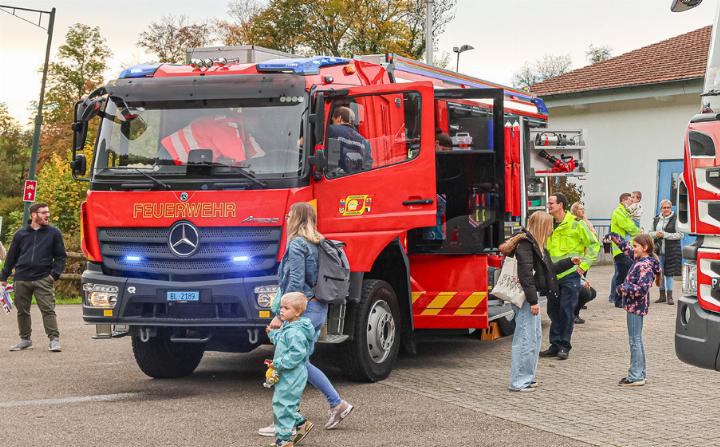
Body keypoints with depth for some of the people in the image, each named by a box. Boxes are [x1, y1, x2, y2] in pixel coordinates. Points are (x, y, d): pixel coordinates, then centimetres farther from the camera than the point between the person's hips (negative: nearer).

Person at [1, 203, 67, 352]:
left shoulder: (54, 233, 5)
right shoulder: (21, 234, 10)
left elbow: (61, 256, 6)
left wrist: (55, 274, -7)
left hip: (43, 279, -3)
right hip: (21, 279, 3)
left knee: (48, 309, -10)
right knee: (22, 311, 10)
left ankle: (54, 339, -8)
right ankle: (25, 339, 22)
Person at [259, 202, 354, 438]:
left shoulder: (297, 245, -13)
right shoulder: (317, 244, 14)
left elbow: (295, 283, -20)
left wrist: (280, 314, -18)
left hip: (303, 309, -9)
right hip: (320, 309, 9)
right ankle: (337, 404, 17)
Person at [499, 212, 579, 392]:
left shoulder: (536, 245, 16)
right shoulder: (525, 245, -17)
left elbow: (548, 269, 25)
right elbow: (525, 275, -22)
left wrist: (570, 262, 29)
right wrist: (533, 301, -23)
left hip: (531, 297, 11)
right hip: (525, 298, -11)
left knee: (535, 336, 18)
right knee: (525, 338, -7)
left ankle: (527, 377, 26)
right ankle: (518, 382, -2)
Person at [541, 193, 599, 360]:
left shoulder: (576, 223, -7)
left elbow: (593, 244, -2)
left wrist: (583, 265, -6)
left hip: (570, 275, -5)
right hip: (552, 276, 5)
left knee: (567, 310, -3)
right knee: (553, 310, 8)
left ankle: (564, 346, 5)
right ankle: (555, 345, 16)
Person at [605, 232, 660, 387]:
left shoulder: (646, 266, -18)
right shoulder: (639, 259, 9)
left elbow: (642, 288, -26)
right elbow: (625, 247, 24)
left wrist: (623, 288, -19)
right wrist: (613, 236, 16)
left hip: (636, 305, -10)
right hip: (634, 305, 10)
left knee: (635, 341, -6)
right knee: (636, 340, 15)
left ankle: (636, 376, -4)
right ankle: (640, 373, 22)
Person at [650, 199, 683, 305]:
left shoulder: (675, 219, -3)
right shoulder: (656, 220, 13)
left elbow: (680, 235, -8)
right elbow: (650, 233, 19)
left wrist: (665, 235, -13)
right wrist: (655, 234, -3)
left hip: (671, 251, -4)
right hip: (658, 250, 4)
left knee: (669, 272, -4)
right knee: (659, 273, 5)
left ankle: (669, 296, 1)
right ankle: (662, 295, 15)